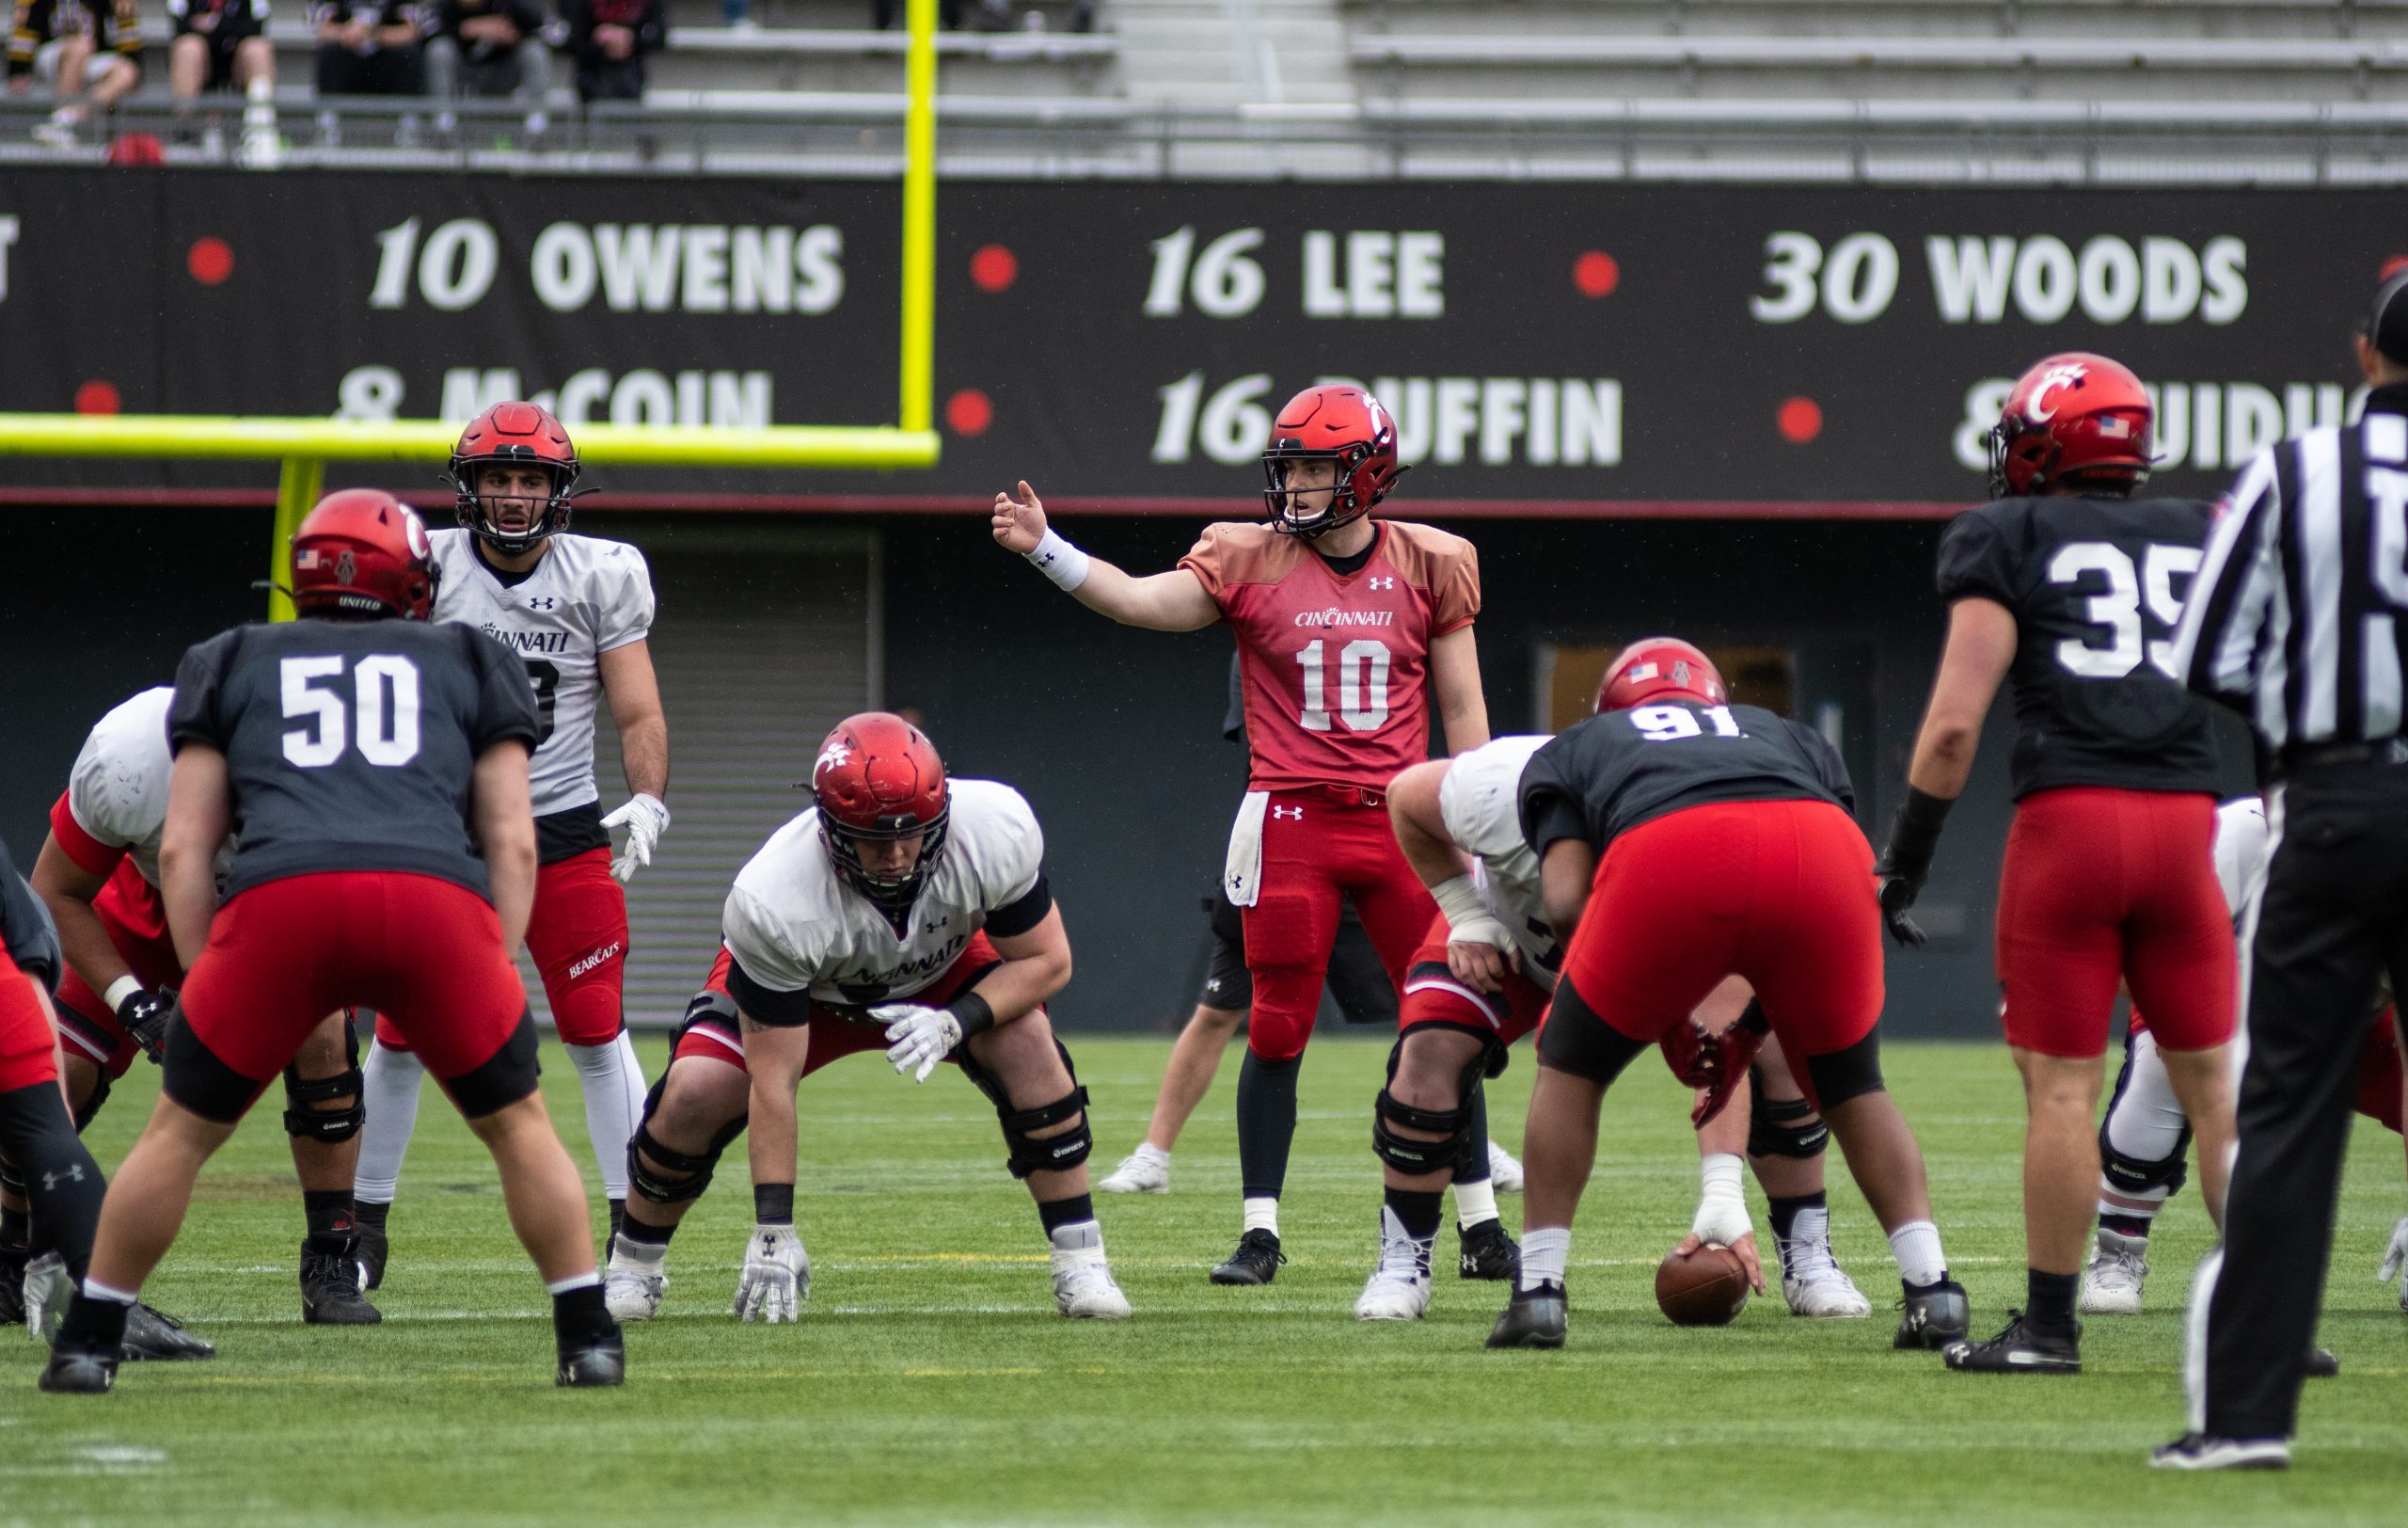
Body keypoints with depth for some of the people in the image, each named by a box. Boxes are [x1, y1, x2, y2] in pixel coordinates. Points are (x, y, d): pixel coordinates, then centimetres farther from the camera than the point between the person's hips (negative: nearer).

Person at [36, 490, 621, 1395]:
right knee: (517, 1123, 20)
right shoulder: (467, 666, 30)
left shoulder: (234, 666, 30)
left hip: (277, 901, 0)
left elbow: (183, 850, 21)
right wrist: (496, 974, 19)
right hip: (439, 901, 0)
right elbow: (512, 841, 20)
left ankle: (87, 1344, 18)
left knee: (182, 1131, 17)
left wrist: (203, 976, 22)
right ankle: (590, 1341, 16)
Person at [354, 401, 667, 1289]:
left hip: (564, 832, 0)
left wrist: (647, 800, -19)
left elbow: (638, 713, -2)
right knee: (400, 1038, 2)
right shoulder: (425, 569, -3)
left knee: (598, 1037, -5)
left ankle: (634, 1227, 0)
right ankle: (365, 1226, 16)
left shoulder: (602, 577, -1)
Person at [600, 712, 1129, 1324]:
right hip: (802, 984, -1)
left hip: (942, 968, 1)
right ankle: (634, 1263, 8)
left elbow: (1046, 960, -19)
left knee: (1027, 1047, -27)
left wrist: (957, 1021, -37)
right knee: (693, 1097, -21)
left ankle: (1080, 1264, -13)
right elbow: (773, 1081, -33)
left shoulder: (994, 831, -36)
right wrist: (773, 1228, -34)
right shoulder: (776, 903, -40)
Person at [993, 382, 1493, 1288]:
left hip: (1398, 821, 1)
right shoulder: (1252, 561, 0)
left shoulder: (1428, 566, 4)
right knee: (1277, 1032, 0)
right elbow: (1141, 602, -13)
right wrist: (1044, 549, -28)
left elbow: (1462, 709, 7)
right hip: (1291, 822, -1)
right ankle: (1260, 1229, 6)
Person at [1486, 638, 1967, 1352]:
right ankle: (1931, 1287, 13)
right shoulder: (1791, 737, 42)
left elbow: (1565, 902, 17)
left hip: (1669, 863, -2)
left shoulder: (1570, 751, 35)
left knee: (1571, 1070, 23)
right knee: (1851, 1085, 25)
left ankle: (1539, 1292, 16)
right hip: (1819, 857, 2)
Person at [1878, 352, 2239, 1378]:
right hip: (2185, 820, 3)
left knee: (2061, 1083, 1)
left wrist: (1903, 862, 3)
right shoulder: (2204, 539, 16)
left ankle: (2049, 1325, 4)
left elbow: (1954, 723, -3)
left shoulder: (2007, 541, 4)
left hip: (2067, 819, -3)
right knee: (2214, 1081, 9)